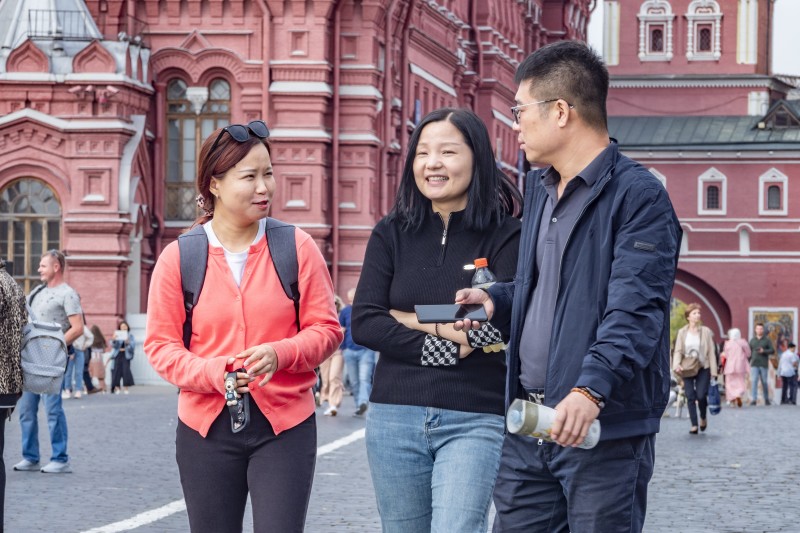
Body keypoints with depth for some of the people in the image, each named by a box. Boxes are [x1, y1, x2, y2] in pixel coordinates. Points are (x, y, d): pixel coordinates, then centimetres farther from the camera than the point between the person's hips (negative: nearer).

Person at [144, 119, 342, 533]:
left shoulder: (297, 247, 0)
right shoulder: (178, 257, 0)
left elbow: (326, 328, 2)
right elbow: (160, 344, 1)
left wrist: (280, 354, -17)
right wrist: (213, 373, -17)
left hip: (284, 425, -1)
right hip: (206, 427, 1)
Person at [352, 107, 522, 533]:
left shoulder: (507, 235, -2)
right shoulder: (392, 234, 8)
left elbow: (501, 326, -14)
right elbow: (364, 323, -1)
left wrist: (409, 319, -6)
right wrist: (438, 347, -13)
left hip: (474, 420, -4)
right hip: (395, 416, 4)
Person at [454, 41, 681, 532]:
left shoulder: (638, 196, -11)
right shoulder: (539, 188, 18)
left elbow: (634, 310, -21)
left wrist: (590, 390, -34)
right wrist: (497, 300, 9)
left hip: (605, 430, -8)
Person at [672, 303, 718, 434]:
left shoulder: (706, 331, 1)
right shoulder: (682, 332, 3)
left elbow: (711, 352, 1)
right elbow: (678, 351, 2)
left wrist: (713, 371, -3)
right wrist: (676, 365, -17)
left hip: (703, 368, -1)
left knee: (701, 396, -9)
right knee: (690, 397, -1)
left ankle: (703, 418, 19)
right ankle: (694, 425, 5)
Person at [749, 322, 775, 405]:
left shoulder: (767, 340, 4)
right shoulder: (752, 340, 10)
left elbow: (772, 351, -2)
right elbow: (749, 353, 12)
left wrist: (764, 351, -18)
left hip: (764, 365, -1)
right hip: (754, 365, 1)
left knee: (764, 382, 4)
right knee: (754, 381, -12)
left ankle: (766, 399, 20)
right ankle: (753, 400, -17)